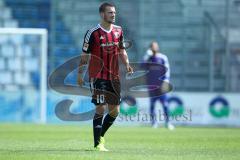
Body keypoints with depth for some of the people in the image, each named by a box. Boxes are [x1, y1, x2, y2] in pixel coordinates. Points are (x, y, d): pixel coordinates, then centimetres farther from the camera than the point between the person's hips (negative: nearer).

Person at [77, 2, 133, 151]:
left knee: (115, 110, 6)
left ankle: (100, 135, 28)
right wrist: (80, 73, -3)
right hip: (98, 76, -6)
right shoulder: (93, 33, -9)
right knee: (101, 108, -11)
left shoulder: (118, 31, 7)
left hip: (114, 76, 6)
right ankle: (98, 144, -4)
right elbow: (85, 55, -3)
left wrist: (127, 64, 1)